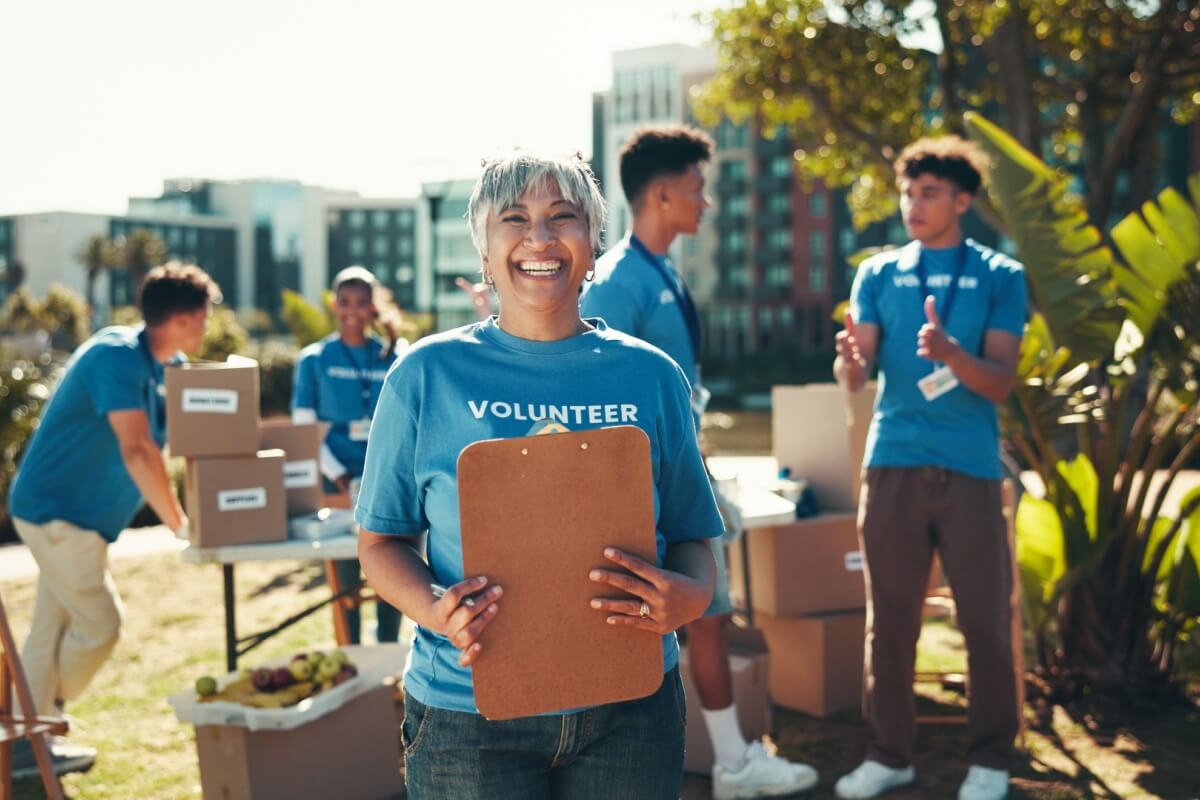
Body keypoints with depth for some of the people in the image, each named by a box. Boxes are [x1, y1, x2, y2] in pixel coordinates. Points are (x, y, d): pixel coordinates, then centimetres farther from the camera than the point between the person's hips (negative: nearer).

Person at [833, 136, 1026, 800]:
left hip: (970, 469, -1)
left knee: (985, 617, 2)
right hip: (893, 464, 2)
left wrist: (950, 352, -24)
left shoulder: (1000, 277, 4)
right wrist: (849, 358, -23)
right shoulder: (877, 274, 9)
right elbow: (855, 378, 1)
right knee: (890, 616, 6)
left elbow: (1001, 383, -4)